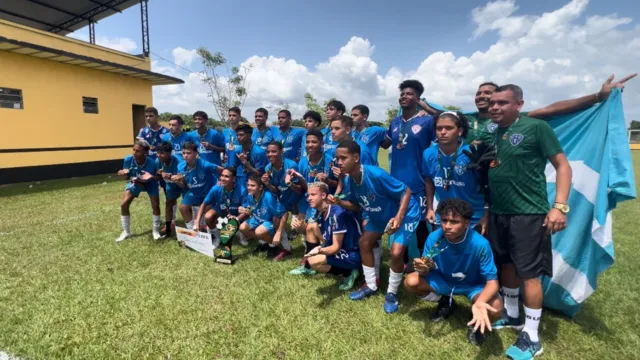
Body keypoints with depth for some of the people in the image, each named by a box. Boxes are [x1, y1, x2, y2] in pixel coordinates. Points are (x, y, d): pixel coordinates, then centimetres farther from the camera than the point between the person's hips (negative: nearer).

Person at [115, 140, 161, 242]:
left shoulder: (151, 163, -36)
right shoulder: (128, 159, -28)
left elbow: (148, 182, -28)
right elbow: (126, 176, -12)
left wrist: (139, 181, -48)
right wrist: (122, 174, -35)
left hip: (149, 183, -3)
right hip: (134, 182, 3)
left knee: (155, 205, -13)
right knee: (124, 205, -7)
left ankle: (156, 231, 9)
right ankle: (126, 232, 13)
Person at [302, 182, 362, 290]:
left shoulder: (337, 214, -26)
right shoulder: (321, 212, 1)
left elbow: (336, 247, -28)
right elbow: (325, 239, 2)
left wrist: (319, 250, -44)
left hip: (352, 255, -9)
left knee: (313, 261, -26)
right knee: (311, 227, 4)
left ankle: (348, 273, -5)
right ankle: (308, 266, 15)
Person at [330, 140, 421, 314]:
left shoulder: (376, 175, -36)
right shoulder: (348, 181, -14)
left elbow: (406, 191, -26)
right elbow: (356, 206, -1)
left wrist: (398, 217, -37)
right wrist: (339, 202, -20)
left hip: (405, 213, -7)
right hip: (380, 215, 8)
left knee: (396, 252, -18)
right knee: (364, 242, 7)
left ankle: (392, 294, 8)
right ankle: (371, 286, 26)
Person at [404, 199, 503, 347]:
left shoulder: (480, 244, -32)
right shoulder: (434, 238, -24)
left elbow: (492, 281, -28)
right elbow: (427, 271, -12)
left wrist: (479, 302, -50)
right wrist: (423, 269, -39)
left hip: (473, 285, -3)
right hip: (444, 281, 3)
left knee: (495, 308, -33)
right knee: (410, 282, -20)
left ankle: (476, 323, 7)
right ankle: (445, 302, 12)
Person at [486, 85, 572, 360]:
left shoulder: (536, 127, -8)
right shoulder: (490, 134, 8)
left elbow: (563, 166, -8)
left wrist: (559, 206, -17)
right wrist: (485, 209, 12)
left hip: (528, 214, -6)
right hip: (498, 213, 6)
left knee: (529, 272, 2)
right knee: (506, 265, 18)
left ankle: (532, 337, 17)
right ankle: (511, 315, 37)